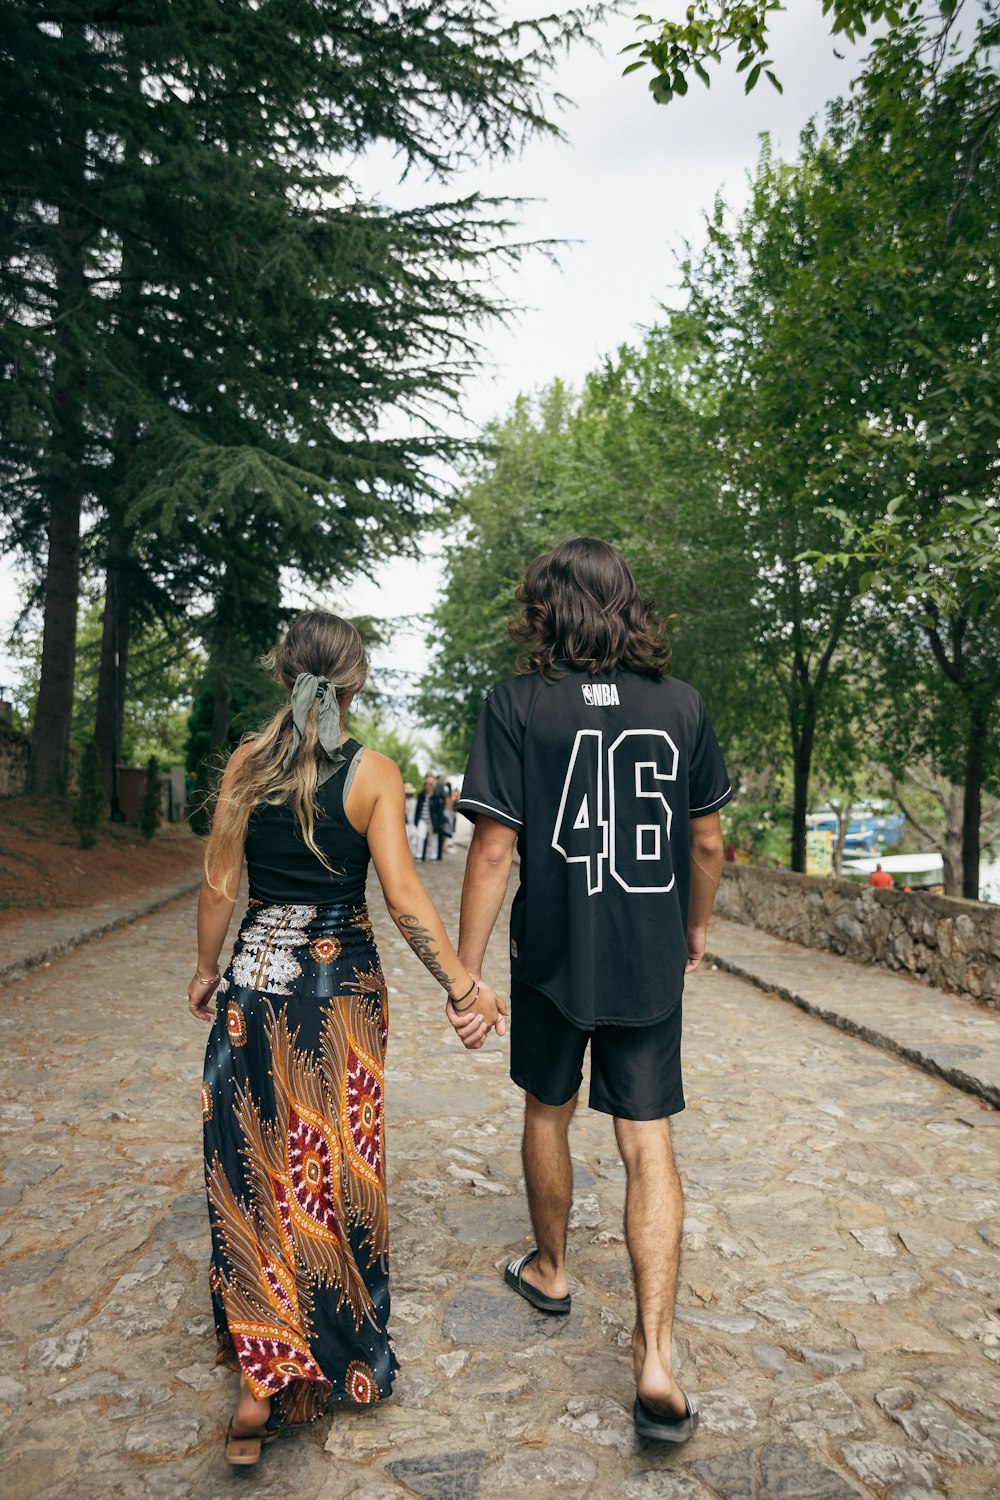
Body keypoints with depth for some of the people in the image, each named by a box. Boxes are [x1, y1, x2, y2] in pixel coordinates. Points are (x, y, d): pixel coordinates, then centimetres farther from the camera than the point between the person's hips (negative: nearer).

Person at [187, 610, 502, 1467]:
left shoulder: (247, 763, -2)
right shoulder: (374, 774, -10)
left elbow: (219, 887, 1)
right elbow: (403, 897, -15)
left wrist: (208, 972, 15)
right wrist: (462, 986, -9)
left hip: (254, 979, 2)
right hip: (341, 985, -2)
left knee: (253, 1167, 16)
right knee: (330, 1170, 13)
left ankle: (260, 1370, 17)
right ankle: (315, 1368, 26)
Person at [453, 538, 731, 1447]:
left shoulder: (518, 705, -11)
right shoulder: (682, 705, -2)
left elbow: (494, 847, -14)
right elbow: (708, 841, 3)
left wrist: (464, 969, -7)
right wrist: (695, 927, 20)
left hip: (554, 957, -1)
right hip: (650, 962, 2)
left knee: (548, 1112, 21)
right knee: (649, 1143, 8)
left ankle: (550, 1270, 42)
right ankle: (656, 1358, 6)